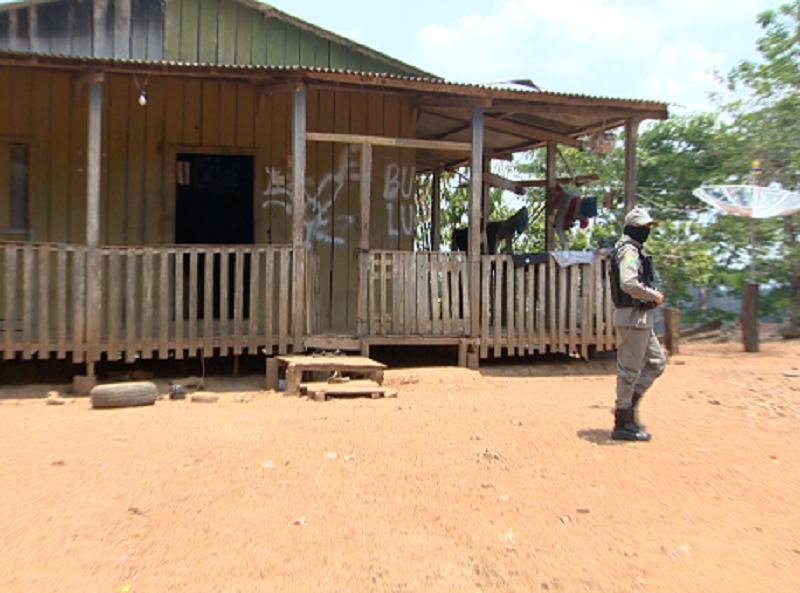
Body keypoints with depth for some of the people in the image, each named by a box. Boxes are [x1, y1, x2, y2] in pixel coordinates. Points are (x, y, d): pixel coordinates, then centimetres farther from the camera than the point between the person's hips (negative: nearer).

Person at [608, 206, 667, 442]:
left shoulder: (634, 250, 18)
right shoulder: (628, 250, -15)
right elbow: (629, 284, -30)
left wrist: (652, 295, 8)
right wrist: (654, 295, -17)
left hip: (641, 318, 10)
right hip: (632, 317, -10)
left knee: (656, 362, 17)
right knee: (629, 369, -3)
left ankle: (628, 404, 21)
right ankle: (623, 423, 5)